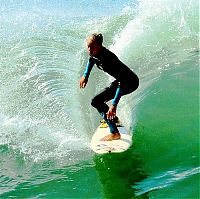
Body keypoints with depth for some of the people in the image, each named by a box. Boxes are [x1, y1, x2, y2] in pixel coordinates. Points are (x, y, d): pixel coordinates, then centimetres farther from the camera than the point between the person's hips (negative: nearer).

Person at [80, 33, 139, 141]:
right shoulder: (94, 54, -8)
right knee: (102, 97, 29)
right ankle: (112, 118, 51)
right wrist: (85, 76, 18)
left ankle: (115, 133, -20)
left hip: (130, 82, -9)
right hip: (122, 79, 10)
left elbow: (122, 82, -37)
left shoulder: (108, 58, -33)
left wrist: (114, 104, -43)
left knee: (97, 101, -20)